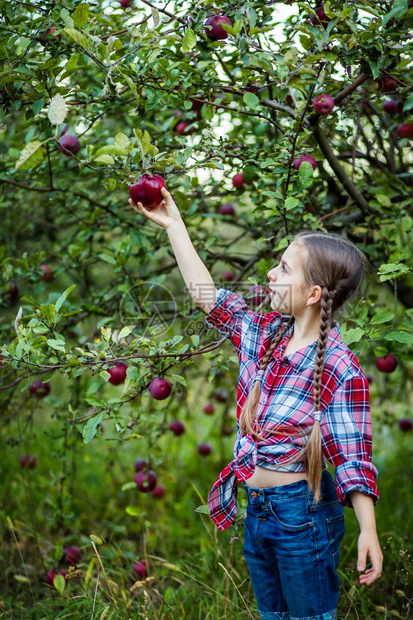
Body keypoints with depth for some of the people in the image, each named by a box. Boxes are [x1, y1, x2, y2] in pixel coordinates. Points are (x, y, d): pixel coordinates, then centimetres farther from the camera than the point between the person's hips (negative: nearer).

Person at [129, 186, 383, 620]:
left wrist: (368, 532, -25)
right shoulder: (264, 334, -2)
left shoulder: (340, 371, -20)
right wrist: (173, 225, 7)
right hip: (257, 509, 7)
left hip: (302, 512, -7)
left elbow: (353, 459, -19)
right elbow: (207, 295, 5)